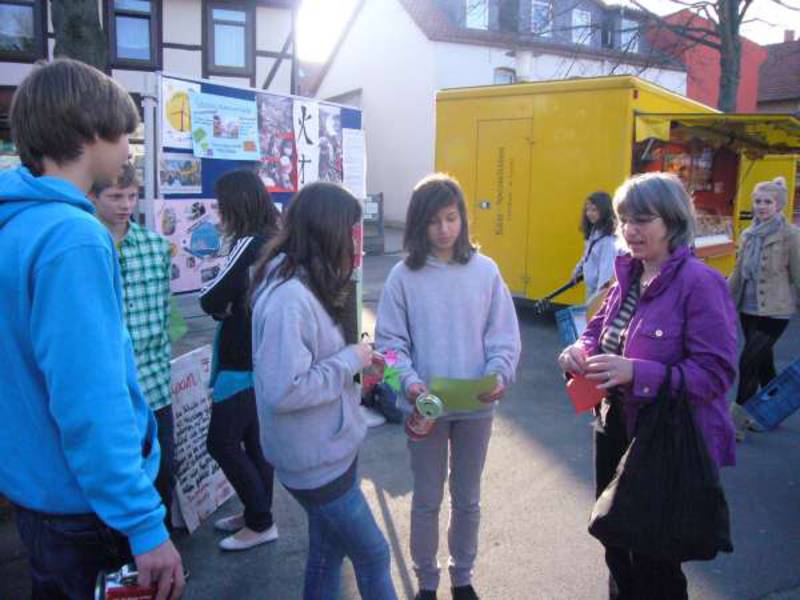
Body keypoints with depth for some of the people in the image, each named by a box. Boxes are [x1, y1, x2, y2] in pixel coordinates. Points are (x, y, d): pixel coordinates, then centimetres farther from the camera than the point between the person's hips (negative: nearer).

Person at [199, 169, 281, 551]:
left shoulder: (249, 245, -18)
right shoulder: (273, 243, 8)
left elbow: (210, 300, -17)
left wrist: (221, 306, 2)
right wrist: (229, 308, -4)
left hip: (244, 362, -9)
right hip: (262, 357, 9)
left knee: (222, 442, 1)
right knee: (253, 439, 16)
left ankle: (261, 523, 10)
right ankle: (256, 514, 29)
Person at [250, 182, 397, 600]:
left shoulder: (304, 286, 4)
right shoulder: (288, 298, -27)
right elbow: (283, 391, -31)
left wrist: (354, 364, -1)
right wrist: (350, 360, -21)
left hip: (328, 450, 9)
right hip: (316, 460, -9)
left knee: (328, 550, 23)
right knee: (372, 553, 10)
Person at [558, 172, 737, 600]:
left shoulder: (699, 283, -19)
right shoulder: (627, 276, 3)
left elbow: (716, 372, -23)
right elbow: (598, 329, 13)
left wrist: (636, 373, -30)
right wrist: (580, 350, -10)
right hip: (615, 429, 7)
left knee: (653, 564, 10)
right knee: (616, 544, 24)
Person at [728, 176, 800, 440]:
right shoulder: (749, 234, 7)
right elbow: (738, 272, 15)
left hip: (774, 312, -6)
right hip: (748, 309, 6)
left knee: (748, 362, -10)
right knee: (763, 363, 16)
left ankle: (737, 422, 0)